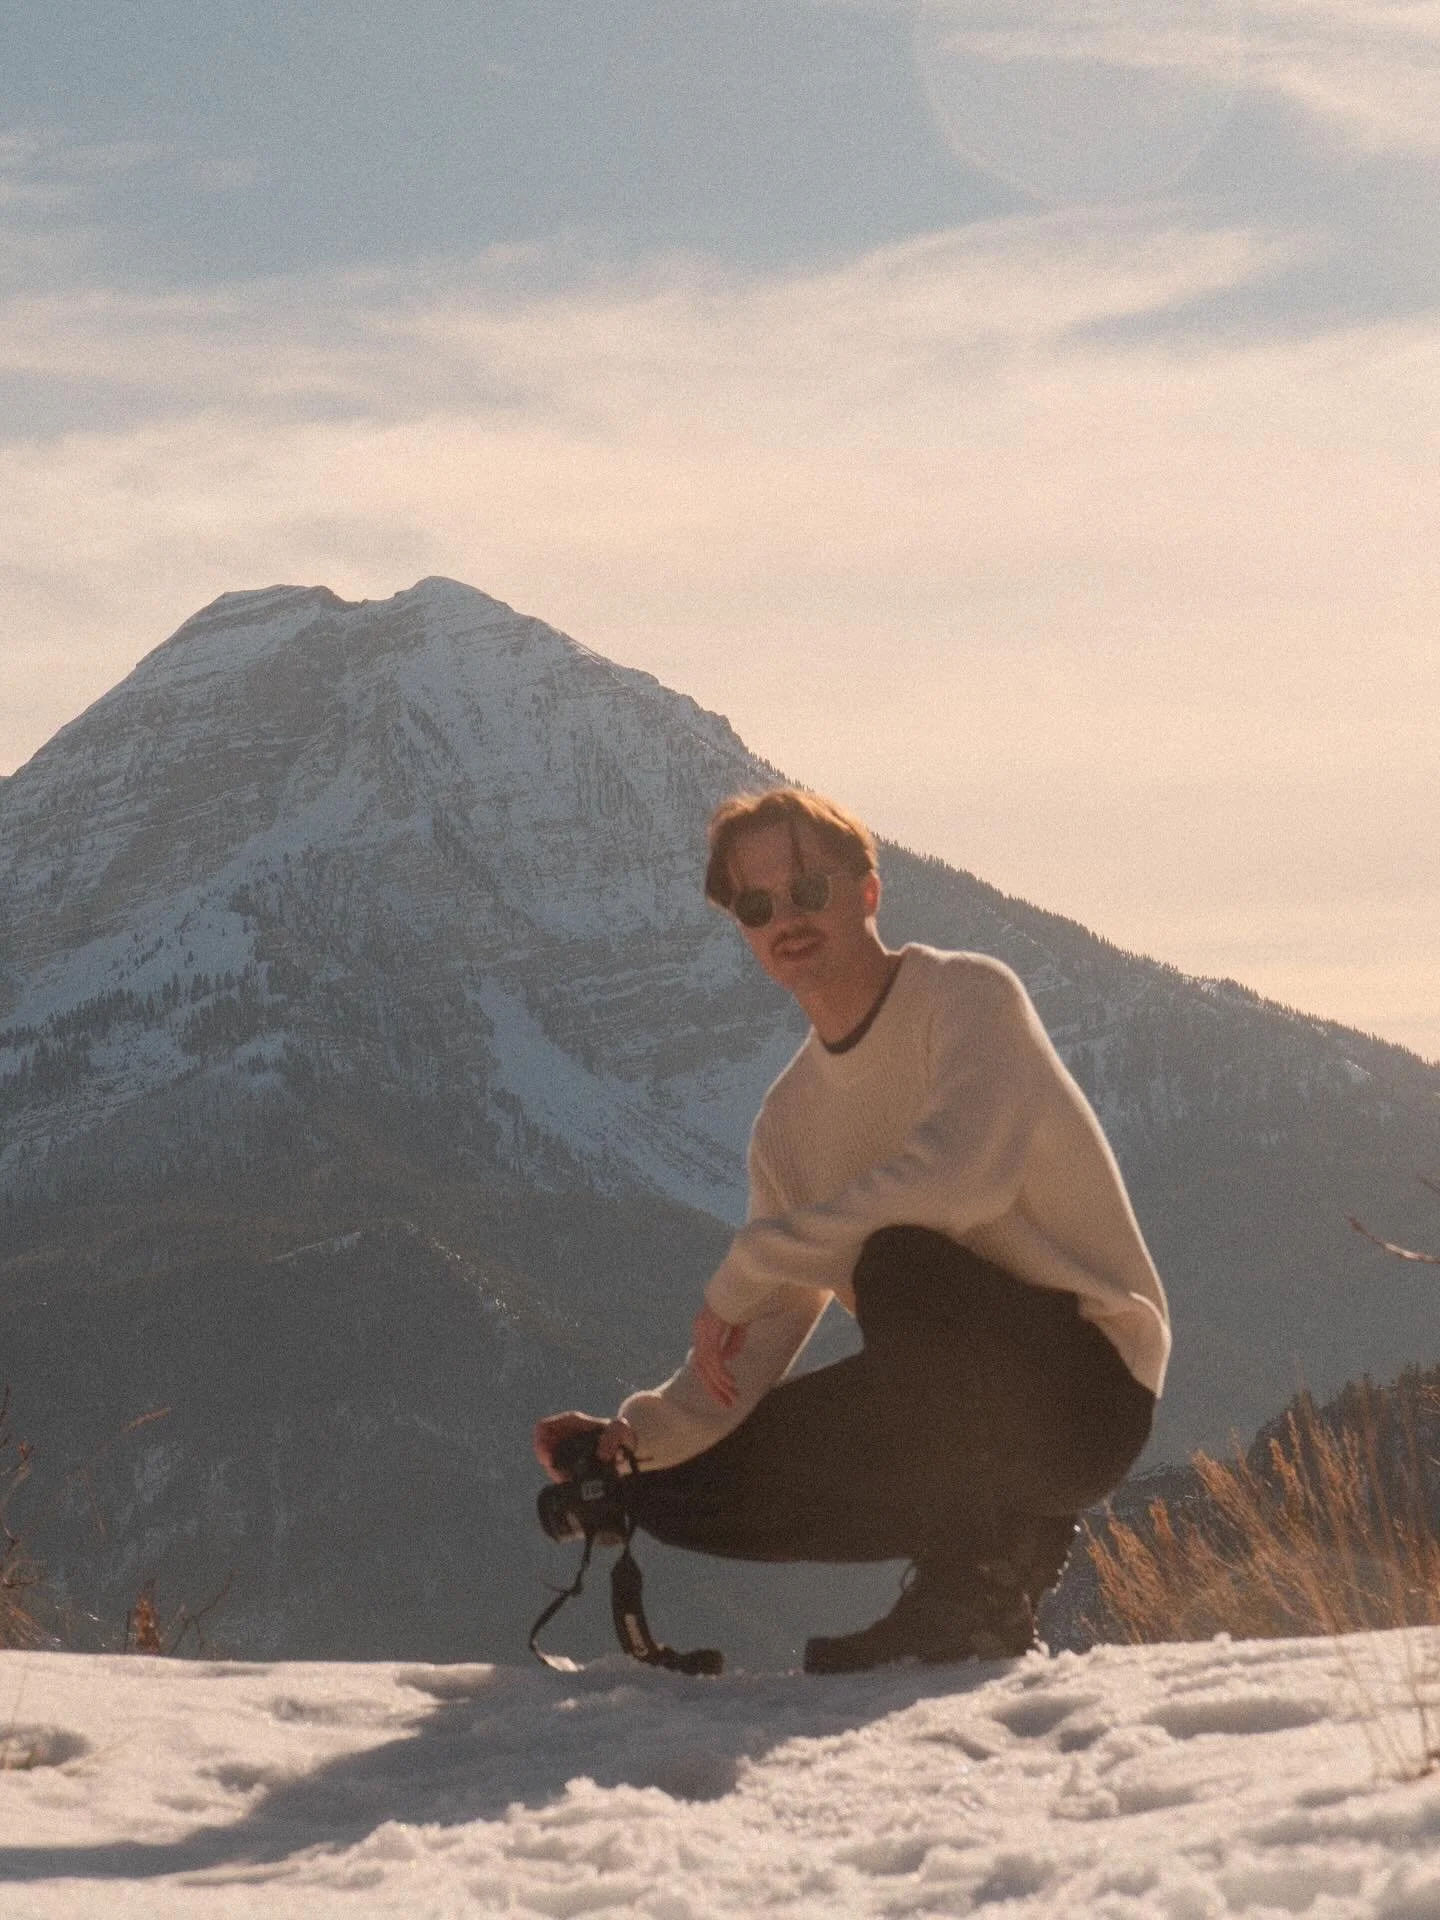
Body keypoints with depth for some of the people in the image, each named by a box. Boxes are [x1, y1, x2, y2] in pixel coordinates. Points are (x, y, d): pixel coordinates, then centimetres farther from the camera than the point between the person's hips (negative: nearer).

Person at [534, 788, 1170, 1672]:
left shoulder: (967, 995, -11)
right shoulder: (791, 1118, 10)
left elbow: (959, 1172, -31)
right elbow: (764, 1333, 5)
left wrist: (748, 1266, -24)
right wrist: (636, 1435, -14)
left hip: (1087, 1384, -8)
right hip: (960, 1411, 8)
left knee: (900, 1258, -37)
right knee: (674, 1489, -3)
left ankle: (984, 1586, -18)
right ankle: (1002, 1533, 8)